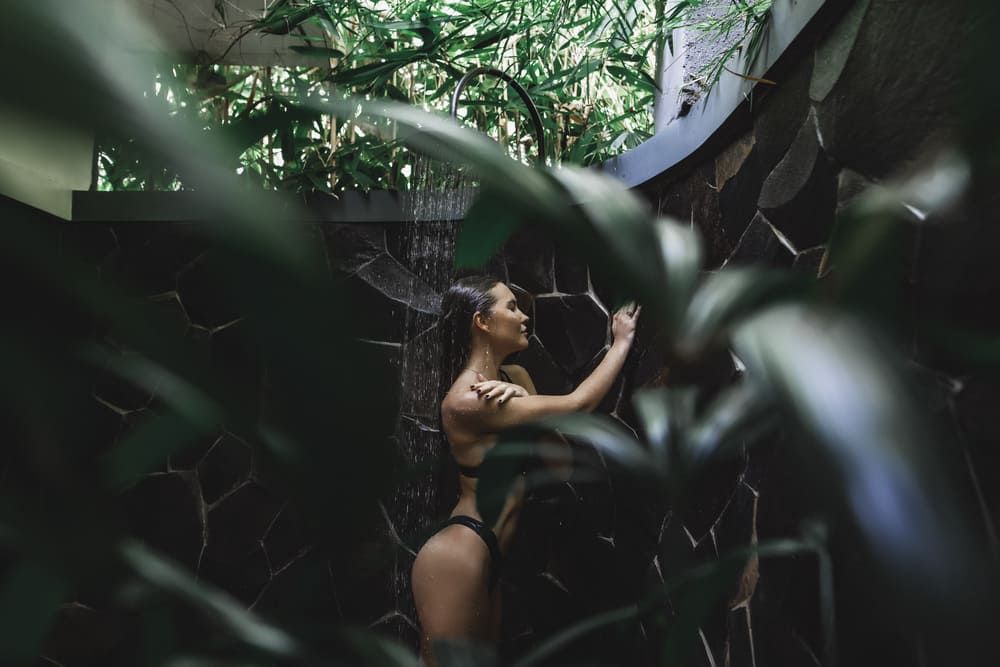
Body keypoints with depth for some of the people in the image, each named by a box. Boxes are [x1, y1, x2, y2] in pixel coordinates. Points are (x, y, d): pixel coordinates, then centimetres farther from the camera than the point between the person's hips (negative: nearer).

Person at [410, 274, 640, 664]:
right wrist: (622, 341, -4)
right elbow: (577, 405, -17)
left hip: (489, 556, 9)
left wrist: (521, 397, -14)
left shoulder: (515, 378, 8)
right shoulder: (467, 400, -20)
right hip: (459, 556, -9)